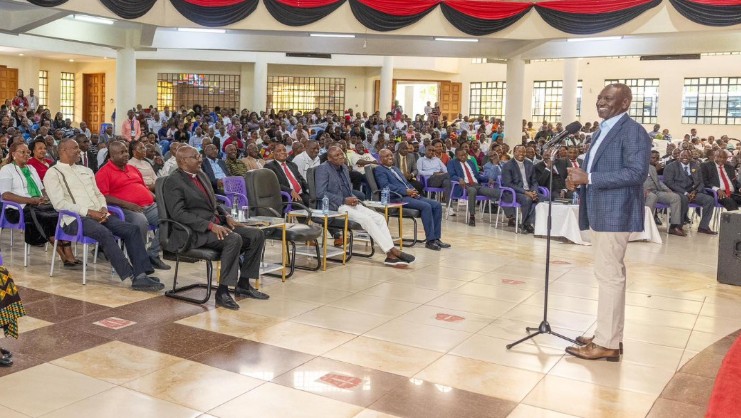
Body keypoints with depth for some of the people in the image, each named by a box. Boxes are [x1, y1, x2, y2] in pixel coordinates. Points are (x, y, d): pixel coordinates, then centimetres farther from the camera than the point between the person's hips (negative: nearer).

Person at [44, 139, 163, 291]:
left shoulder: (86, 171, 25)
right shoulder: (53, 173, 3)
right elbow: (59, 203, -8)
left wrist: (103, 208, 0)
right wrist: (89, 212, -15)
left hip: (98, 215, 7)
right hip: (75, 219, -7)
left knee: (131, 229, -16)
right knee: (104, 233, -34)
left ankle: (142, 274, -24)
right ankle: (132, 277, -35)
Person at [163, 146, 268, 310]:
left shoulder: (201, 175, 18)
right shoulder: (173, 181, -7)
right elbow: (178, 213, -18)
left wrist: (226, 216, 5)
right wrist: (210, 225, -25)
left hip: (216, 223, 9)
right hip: (195, 232, -8)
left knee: (257, 235, -6)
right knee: (234, 239, -32)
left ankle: (243, 285, 1)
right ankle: (222, 292, -25)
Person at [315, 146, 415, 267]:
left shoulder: (344, 167, 18)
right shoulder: (323, 169, -5)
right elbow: (320, 193, -15)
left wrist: (352, 198, 4)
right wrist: (344, 200, -17)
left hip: (348, 202, 8)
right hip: (335, 206, -8)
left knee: (379, 218, -13)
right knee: (367, 219, -27)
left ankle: (390, 255, -22)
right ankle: (392, 250, -25)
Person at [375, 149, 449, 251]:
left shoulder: (395, 168, 29)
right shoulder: (379, 170, 2)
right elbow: (386, 186, -12)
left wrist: (413, 190, 2)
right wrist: (406, 191, -17)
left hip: (410, 195, 9)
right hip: (398, 198, -8)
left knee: (437, 205, -9)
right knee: (426, 206, -28)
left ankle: (436, 238, -8)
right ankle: (430, 240, -24)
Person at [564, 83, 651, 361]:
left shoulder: (632, 131, -12)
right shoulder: (602, 131, 18)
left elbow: (637, 172, -22)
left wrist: (589, 178, -25)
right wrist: (579, 178, 2)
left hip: (615, 213, -10)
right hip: (600, 212, 10)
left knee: (609, 275, -7)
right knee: (609, 275, 15)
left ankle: (606, 344, -1)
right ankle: (610, 335, 24)